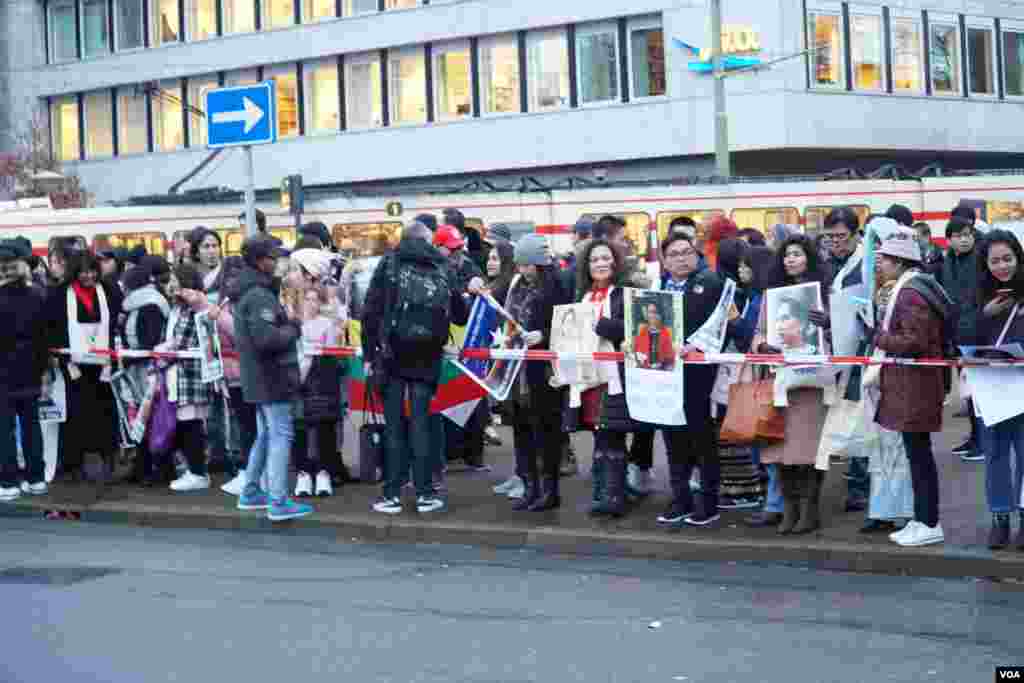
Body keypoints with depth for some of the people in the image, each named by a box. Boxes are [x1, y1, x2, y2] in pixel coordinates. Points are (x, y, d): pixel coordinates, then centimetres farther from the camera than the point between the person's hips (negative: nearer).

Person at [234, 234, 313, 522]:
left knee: (265, 435, 19)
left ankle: (251, 493, 26)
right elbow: (267, 338, -28)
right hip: (272, 376, -10)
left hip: (258, 376, 10)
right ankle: (278, 502, -9)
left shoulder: (246, 293, 14)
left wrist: (288, 323, 10)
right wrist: (293, 330, -11)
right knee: (281, 436, -8)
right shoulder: (260, 296, -19)